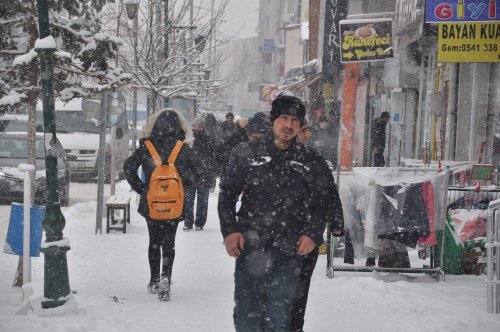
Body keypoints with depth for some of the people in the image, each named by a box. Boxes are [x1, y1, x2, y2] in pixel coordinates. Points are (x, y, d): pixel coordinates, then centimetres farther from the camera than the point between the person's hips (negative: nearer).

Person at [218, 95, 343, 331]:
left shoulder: (311, 161, 5)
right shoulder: (246, 154, 4)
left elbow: (326, 201, 13)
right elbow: (227, 193, 8)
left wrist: (313, 233, 1)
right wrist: (229, 230, -4)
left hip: (288, 252, 0)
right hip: (249, 248, 1)